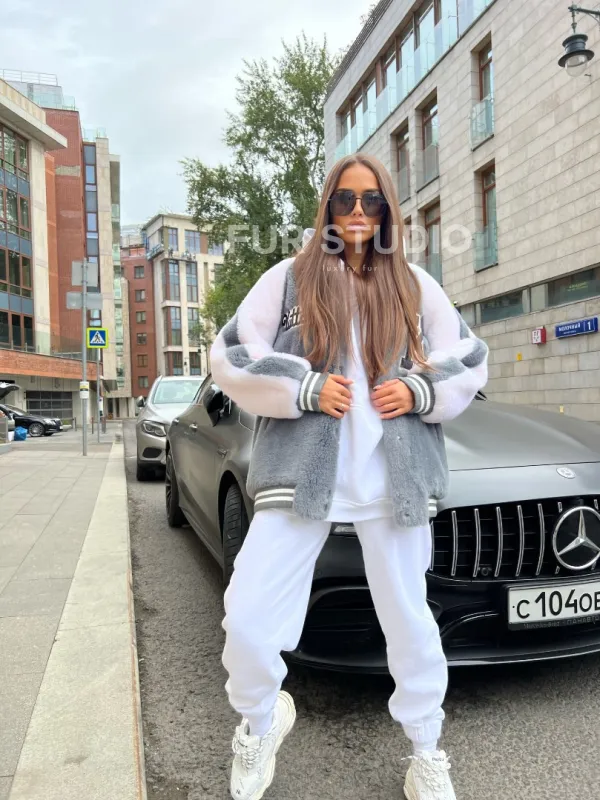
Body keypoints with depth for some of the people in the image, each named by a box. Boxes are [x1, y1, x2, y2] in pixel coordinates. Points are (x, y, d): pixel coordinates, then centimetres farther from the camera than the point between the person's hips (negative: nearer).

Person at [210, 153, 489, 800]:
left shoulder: (415, 286, 13)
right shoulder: (289, 279, 6)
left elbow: (469, 360, 15)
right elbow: (230, 357, 1)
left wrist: (420, 391, -4)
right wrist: (305, 388, -11)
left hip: (394, 478, 2)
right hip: (301, 472, -1)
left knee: (408, 618, 12)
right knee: (246, 622, -7)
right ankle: (260, 721, 26)